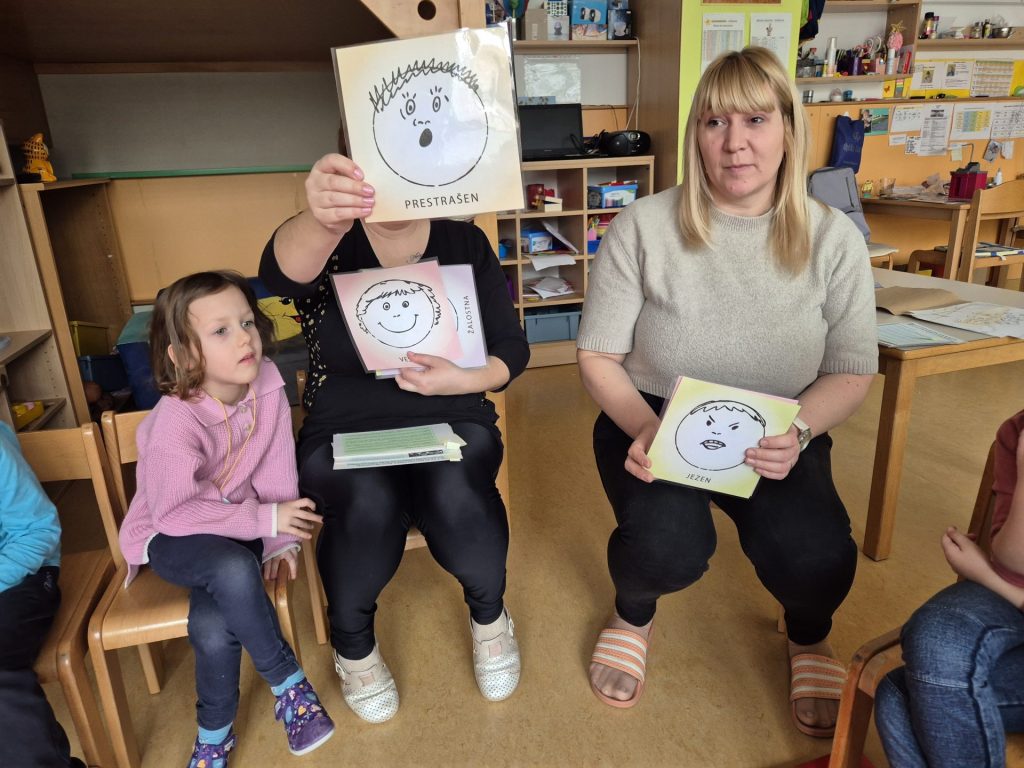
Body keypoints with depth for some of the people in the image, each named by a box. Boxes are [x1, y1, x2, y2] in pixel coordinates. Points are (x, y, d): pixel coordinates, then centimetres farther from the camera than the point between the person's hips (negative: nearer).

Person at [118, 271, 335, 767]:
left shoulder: (266, 384, -16)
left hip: (235, 523, 3)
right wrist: (264, 520, -27)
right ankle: (287, 684, -10)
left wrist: (281, 539, -17)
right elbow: (174, 512, -27)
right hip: (170, 537, -3)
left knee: (212, 627, -24)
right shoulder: (175, 421, -29)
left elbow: (276, 470, -9)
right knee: (233, 569, -36)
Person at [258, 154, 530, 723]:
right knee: (370, 504, -32)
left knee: (455, 495, -31)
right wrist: (321, 222, -54)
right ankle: (352, 642, 2)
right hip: (344, 432, -1)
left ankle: (489, 613, 4)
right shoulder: (331, 243, -4)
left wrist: (460, 380, -17)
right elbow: (284, 271, -31)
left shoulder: (466, 243, 4)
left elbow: (512, 349, 4)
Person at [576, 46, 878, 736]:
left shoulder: (833, 238, -5)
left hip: (776, 434, 2)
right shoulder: (643, 226, -11)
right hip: (652, 420, -1)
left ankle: (809, 636, 19)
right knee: (669, 549, -29)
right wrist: (644, 427, -25)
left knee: (818, 559, -24)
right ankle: (633, 614, 14)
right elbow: (598, 355, -6)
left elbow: (853, 371, 0)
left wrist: (798, 432, -21)